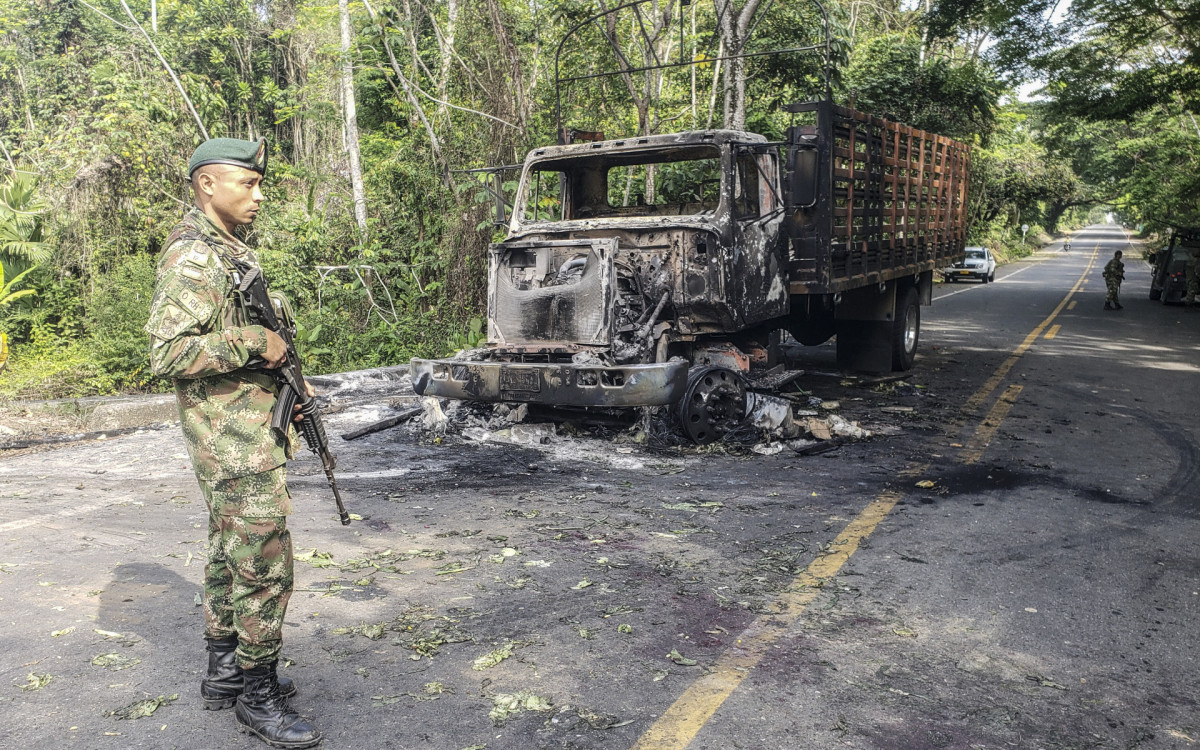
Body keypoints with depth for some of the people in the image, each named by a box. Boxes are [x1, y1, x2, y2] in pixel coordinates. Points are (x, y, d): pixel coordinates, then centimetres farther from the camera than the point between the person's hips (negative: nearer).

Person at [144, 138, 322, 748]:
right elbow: (168, 354, -24)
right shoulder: (192, 257, -15)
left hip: (248, 429, 10)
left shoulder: (229, 251, 16)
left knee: (231, 553, 17)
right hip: (235, 439, -10)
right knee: (264, 563, -6)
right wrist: (254, 344, -20)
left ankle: (225, 671, 29)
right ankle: (257, 696, 5)